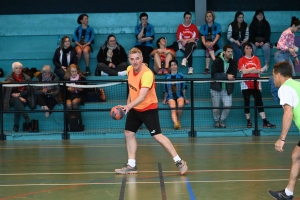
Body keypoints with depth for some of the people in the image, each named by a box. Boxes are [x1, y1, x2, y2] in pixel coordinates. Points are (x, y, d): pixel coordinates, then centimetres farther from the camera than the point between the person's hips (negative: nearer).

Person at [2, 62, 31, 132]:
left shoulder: (26, 78, 9)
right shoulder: (9, 78, 5)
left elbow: (28, 90, 2)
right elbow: (8, 92, -3)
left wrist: (19, 94, -15)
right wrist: (19, 98, -18)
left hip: (23, 98, 1)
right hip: (12, 99, -1)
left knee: (17, 106, -34)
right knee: (16, 100, -38)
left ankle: (16, 125, -38)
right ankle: (26, 118, -50)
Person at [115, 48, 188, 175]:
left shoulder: (147, 74, -28)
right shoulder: (129, 69, -3)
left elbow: (142, 97, -37)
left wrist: (128, 106, -49)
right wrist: (128, 103, 18)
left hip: (149, 108, -8)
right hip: (135, 108, 8)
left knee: (157, 136, -12)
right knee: (129, 133, 7)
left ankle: (179, 162, -5)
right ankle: (131, 165, 16)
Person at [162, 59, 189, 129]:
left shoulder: (181, 76, 13)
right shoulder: (167, 77, 15)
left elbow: (183, 88, 12)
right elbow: (166, 90, 19)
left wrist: (185, 98, 6)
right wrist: (165, 99, 11)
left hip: (179, 95, -1)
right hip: (171, 96, 1)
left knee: (180, 106, -32)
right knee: (173, 109, -27)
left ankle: (178, 120, -6)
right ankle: (175, 123, -50)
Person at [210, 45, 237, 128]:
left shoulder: (233, 62, -1)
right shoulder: (217, 61, -9)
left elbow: (234, 75, -12)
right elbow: (214, 75, -20)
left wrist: (221, 76, -25)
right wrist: (226, 76, -31)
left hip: (227, 88, 2)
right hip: (216, 87, -2)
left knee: (228, 106, -9)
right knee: (216, 107, 6)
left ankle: (222, 120, 17)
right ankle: (216, 121, 33)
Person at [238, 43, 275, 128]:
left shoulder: (256, 59, 9)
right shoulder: (241, 60, 3)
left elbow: (259, 70, -4)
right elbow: (243, 71, -12)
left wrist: (248, 70, -9)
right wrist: (253, 69, -5)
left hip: (256, 84, 1)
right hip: (246, 85, -1)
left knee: (259, 102, -3)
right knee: (247, 103, 1)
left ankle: (265, 122, -8)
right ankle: (248, 121, 10)